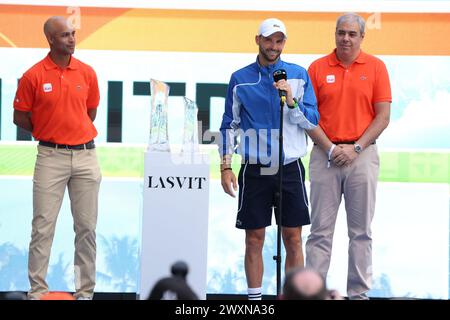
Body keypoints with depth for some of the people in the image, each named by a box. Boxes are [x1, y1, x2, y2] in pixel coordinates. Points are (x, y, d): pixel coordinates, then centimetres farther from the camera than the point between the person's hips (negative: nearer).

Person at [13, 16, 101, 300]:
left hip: (85, 156, 3)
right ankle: (37, 290, 7)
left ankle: (85, 291, 15)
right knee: (43, 226, -1)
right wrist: (49, 133, 8)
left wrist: (73, 131, 11)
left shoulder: (87, 73, 3)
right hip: (51, 157, -3)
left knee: (87, 227, 7)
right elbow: (20, 117, 3)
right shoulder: (34, 76, -7)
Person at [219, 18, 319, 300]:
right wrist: (226, 166, 1)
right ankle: (254, 298, 9)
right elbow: (230, 125, 8)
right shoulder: (240, 78, 5)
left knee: (293, 240, 1)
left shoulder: (299, 75, 5)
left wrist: (291, 102, -15)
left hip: (290, 168, 0)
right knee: (254, 239, 2)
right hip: (254, 169, 0)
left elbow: (312, 122, 2)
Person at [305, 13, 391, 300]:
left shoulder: (376, 67, 3)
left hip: (362, 155, 0)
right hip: (325, 155, 0)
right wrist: (330, 148, -8)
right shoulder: (318, 68, 4)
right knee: (321, 230, 0)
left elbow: (383, 116, 0)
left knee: (361, 231, 4)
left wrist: (356, 148, -9)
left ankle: (359, 292, 9)